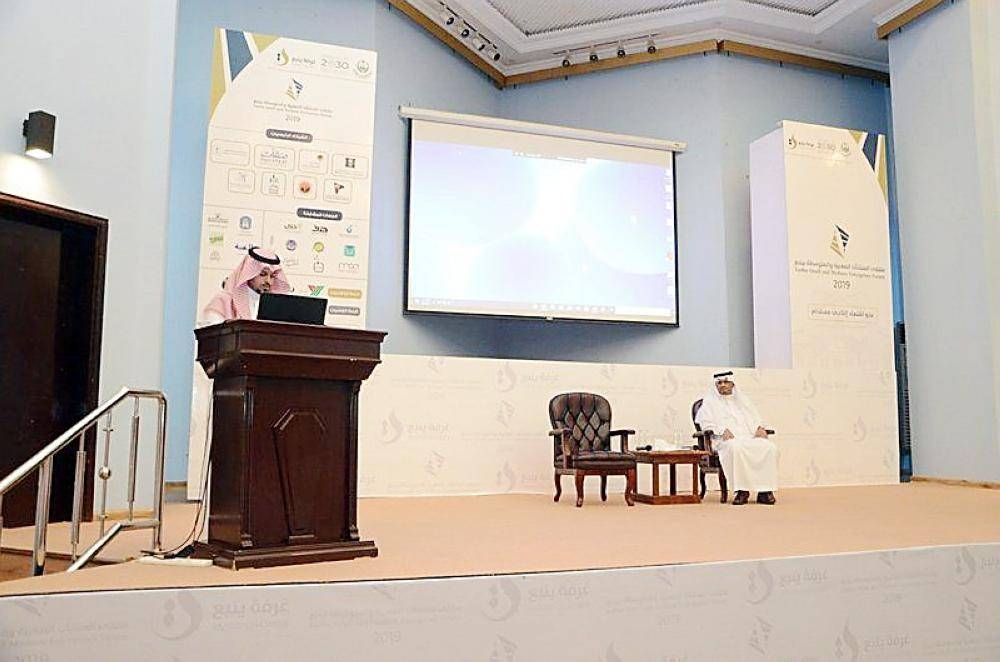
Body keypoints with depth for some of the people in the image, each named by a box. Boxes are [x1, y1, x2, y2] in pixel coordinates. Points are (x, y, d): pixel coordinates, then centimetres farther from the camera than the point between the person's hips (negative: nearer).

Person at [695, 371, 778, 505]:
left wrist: (760, 427, 2)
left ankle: (765, 490, -25)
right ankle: (742, 491, -34)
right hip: (727, 439, -4)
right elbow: (705, 422, 4)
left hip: (751, 437, 4)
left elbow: (756, 418, 26)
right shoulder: (710, 401, 16)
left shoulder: (742, 399, 29)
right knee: (735, 448, -40)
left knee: (770, 448, -27)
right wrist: (722, 430, -14)